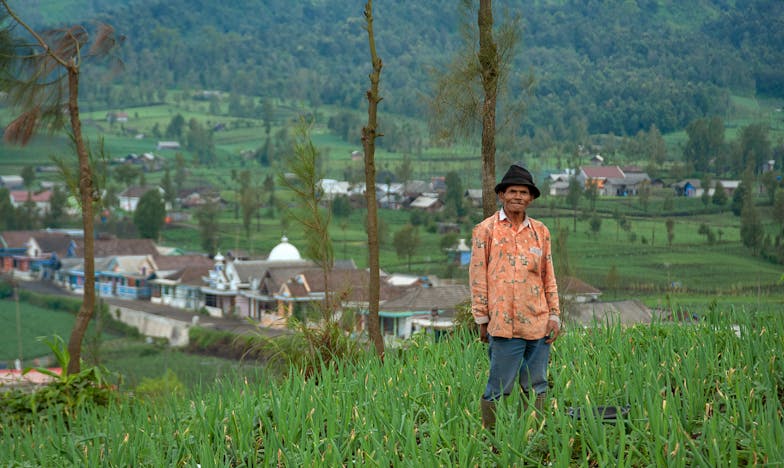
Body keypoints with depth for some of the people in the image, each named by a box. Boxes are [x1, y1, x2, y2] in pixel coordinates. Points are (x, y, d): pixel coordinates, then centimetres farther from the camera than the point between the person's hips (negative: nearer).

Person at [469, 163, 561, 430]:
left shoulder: (540, 232, 14)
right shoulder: (486, 230, 2)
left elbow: (548, 277, 18)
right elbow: (478, 277, 2)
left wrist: (554, 315, 10)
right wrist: (482, 319, -1)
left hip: (539, 324, 4)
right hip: (504, 325, -4)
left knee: (536, 387, 8)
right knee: (498, 389, -3)